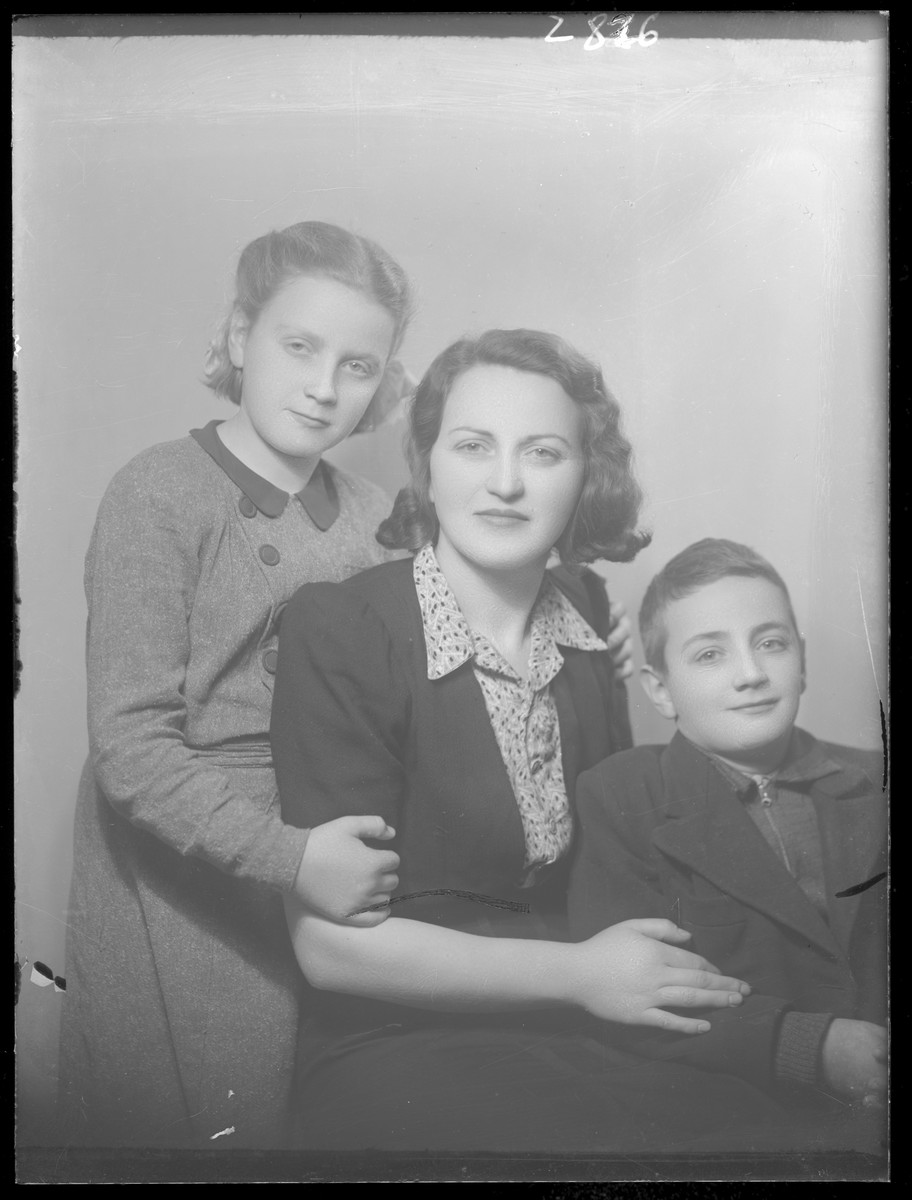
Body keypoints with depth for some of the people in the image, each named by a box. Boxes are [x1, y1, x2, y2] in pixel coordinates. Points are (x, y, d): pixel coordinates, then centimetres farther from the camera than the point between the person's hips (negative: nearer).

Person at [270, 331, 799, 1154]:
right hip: (400, 1050, -5)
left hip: (588, 1036, 5)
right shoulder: (337, 629, -12)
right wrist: (577, 974, -13)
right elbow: (330, 940, -14)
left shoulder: (587, 616, 3)